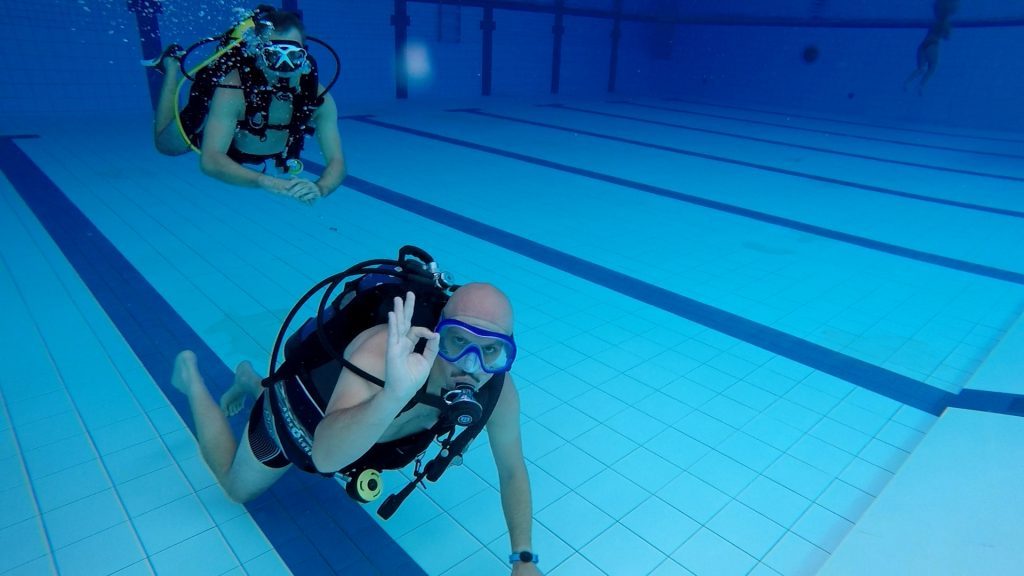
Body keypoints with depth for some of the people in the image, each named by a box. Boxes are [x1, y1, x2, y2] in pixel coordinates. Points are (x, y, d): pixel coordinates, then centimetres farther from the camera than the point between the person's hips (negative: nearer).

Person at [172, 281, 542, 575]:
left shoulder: (497, 389, -31)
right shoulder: (385, 353, -48)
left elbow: (512, 470, -15)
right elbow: (323, 456, -60)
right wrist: (395, 393, -76)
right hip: (299, 413, -4)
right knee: (237, 489, 23)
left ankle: (251, 382, 56)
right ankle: (192, 377, 42)